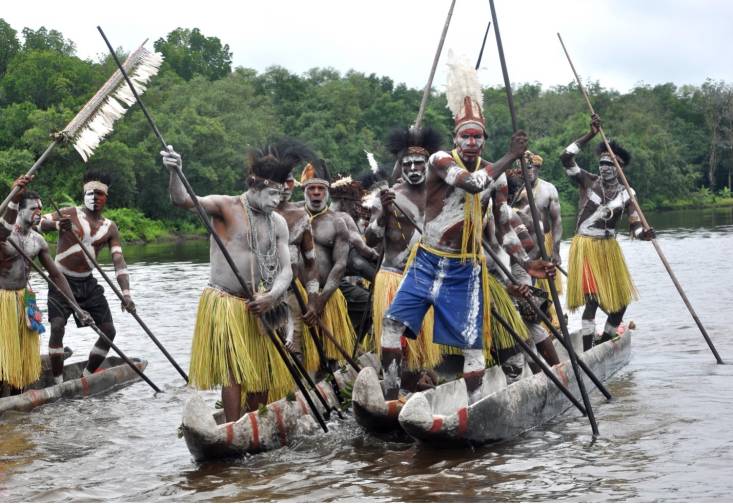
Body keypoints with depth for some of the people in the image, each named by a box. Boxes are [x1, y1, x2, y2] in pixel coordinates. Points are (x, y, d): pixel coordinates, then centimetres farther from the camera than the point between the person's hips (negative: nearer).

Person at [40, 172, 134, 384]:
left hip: (88, 284, 5)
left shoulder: (110, 228, 5)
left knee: (109, 331, 1)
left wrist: (126, 294, -14)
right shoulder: (70, 214, -6)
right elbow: (38, 223, -17)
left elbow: (119, 262, -1)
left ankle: (86, 378, 15)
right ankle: (58, 383, -15)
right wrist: (57, 225, -40)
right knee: (57, 327, -22)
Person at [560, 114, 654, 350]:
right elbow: (566, 157, -16)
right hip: (586, 247, -5)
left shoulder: (625, 194, 3)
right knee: (592, 299, -15)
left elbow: (635, 225, -4)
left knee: (620, 300, 10)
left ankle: (605, 344, 28)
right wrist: (591, 134, -19)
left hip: (609, 248, 5)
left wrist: (643, 233, -29)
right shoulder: (588, 182, -3)